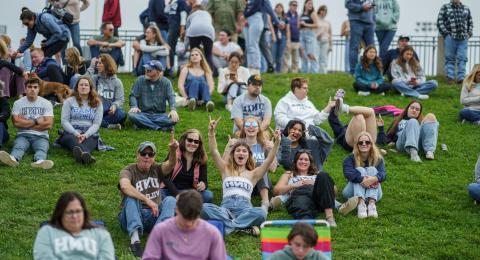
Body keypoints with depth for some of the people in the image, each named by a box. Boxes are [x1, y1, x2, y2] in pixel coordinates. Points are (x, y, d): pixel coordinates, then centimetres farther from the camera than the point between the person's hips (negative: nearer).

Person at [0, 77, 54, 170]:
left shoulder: (46, 103, 7)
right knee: (18, 147, -34)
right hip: (23, 135, 0)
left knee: (42, 148, -34)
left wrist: (25, 124, -1)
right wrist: (36, 121, -3)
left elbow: (48, 124, -5)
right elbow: (16, 123, -6)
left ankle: (39, 161, -68)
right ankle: (13, 159, -68)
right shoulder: (18, 103, 8)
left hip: (40, 136, 0)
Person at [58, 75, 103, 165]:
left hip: (89, 135, 1)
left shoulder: (97, 103, 14)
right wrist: (76, 134, -14)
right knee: (72, 139, -38)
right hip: (71, 133, -1)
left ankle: (84, 155, -74)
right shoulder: (69, 101, 13)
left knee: (90, 141, -36)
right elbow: (64, 121, 3)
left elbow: (96, 124, 4)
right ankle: (87, 156, -74)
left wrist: (85, 135, -15)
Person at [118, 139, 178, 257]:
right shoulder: (129, 171, -2)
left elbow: (170, 164, -13)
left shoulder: (156, 169, 10)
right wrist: (147, 200, -36)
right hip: (131, 217, -3)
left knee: (170, 200, -20)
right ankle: (135, 239, -48)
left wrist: (172, 150, -36)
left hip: (153, 216, 3)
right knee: (131, 197, -30)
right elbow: (124, 186, -27)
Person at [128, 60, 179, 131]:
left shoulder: (166, 82, 3)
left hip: (159, 115, 0)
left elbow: (171, 97, -5)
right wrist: (134, 106, -21)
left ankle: (143, 123, -24)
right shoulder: (140, 80, 4)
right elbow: (133, 95, 1)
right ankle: (160, 127, -30)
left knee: (173, 119, -30)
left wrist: (173, 110, -25)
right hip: (143, 114, 0)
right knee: (132, 115, -34)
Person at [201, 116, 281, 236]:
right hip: (226, 206, 0)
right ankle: (243, 226, -36)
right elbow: (214, 152, 9)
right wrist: (211, 132, -6)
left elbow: (269, 159, 9)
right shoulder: (226, 169, 23)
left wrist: (276, 143, -7)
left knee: (261, 213, -36)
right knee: (204, 208, -34)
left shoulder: (253, 174, 23)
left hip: (244, 207, 0)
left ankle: (227, 225, -30)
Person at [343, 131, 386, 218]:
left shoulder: (378, 159, 1)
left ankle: (372, 203, -44)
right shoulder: (350, 159, -3)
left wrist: (374, 178, -43)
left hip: (372, 193, 1)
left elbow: (383, 174, -19)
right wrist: (362, 179, -42)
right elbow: (348, 173, -24)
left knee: (372, 169, -20)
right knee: (360, 170, -22)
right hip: (353, 192, -1)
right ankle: (360, 204, -48)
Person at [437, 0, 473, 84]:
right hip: (450, 37, -2)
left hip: (463, 38, 2)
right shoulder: (445, 7, 8)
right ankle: (450, 77, -1)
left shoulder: (466, 8, 18)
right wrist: (445, 33, -7)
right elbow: (440, 21, 2)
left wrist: (469, 33, 9)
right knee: (450, 58, -2)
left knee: (462, 58, -5)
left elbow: (470, 22, 23)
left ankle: (461, 77, -7)